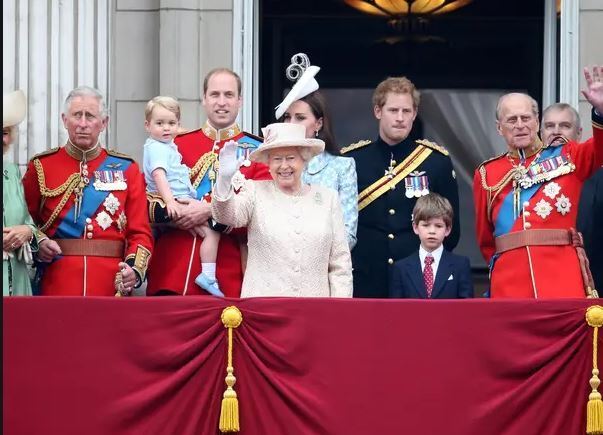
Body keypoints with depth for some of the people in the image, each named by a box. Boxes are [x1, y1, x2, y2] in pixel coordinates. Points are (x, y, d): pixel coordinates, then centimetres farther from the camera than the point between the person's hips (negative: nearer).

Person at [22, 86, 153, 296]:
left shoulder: (126, 169, 7)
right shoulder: (41, 167, 6)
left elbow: (140, 233, 3)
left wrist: (135, 270, -14)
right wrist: (38, 243, -10)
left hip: (112, 287, 1)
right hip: (57, 287, 0)